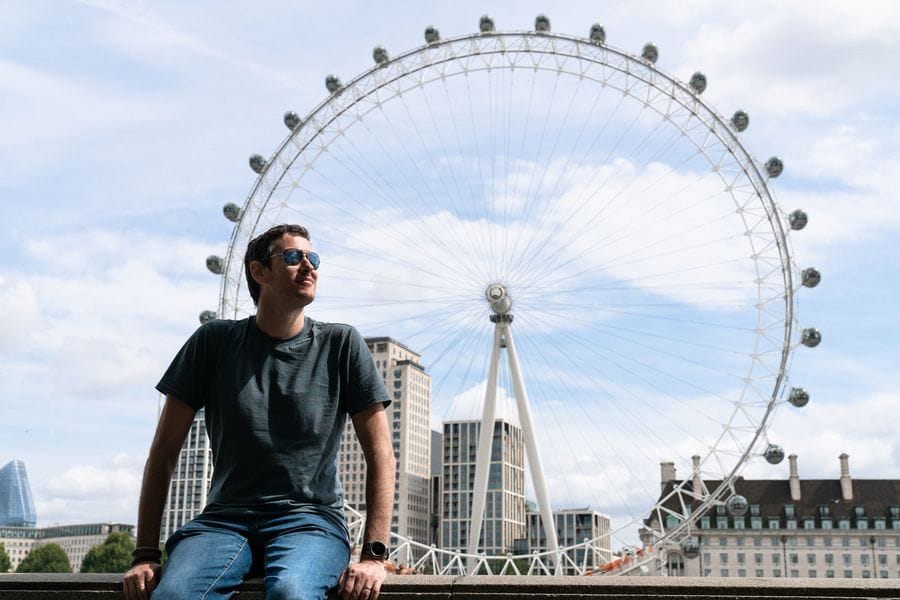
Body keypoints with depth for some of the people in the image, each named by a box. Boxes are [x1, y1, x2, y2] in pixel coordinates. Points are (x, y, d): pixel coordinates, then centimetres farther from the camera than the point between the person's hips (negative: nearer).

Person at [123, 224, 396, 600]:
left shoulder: (341, 344, 5)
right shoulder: (215, 341, 7)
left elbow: (380, 454, 3)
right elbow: (164, 452, 7)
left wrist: (374, 555, -10)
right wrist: (146, 554, -1)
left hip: (310, 516, -1)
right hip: (225, 517, 1)